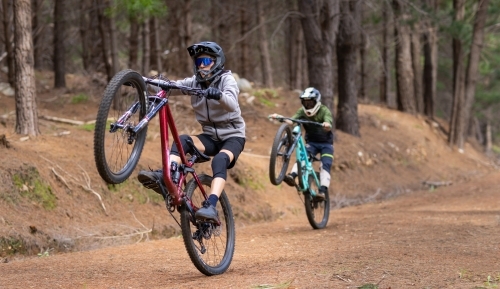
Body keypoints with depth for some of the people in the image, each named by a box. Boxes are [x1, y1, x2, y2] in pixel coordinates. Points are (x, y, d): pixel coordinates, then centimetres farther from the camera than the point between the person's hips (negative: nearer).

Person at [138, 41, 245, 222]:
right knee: (181, 140, -25)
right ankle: (164, 177, -43)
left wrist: (218, 95, -54)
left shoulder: (226, 79, -11)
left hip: (232, 136, -5)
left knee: (220, 160, -35)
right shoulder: (195, 82, 3)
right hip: (210, 136, 5)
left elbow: (232, 104, -31)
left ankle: (211, 207, -49)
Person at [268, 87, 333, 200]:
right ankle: (292, 176, -43)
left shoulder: (324, 111, -16)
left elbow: (329, 125, -36)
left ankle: (322, 191, -24)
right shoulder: (302, 112, -6)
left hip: (326, 143, -2)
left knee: (325, 166, -18)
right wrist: (279, 117, -44)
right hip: (311, 142, 2)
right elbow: (290, 120, -24)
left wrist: (327, 125, -61)